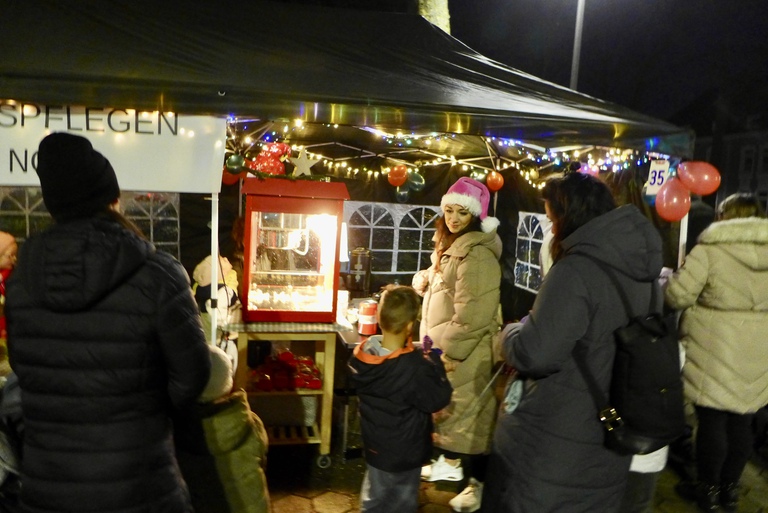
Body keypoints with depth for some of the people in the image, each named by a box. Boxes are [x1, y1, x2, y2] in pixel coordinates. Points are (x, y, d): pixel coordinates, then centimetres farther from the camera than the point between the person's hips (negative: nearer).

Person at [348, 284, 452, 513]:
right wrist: (434, 363, -12)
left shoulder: (362, 354, -12)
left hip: (375, 446, 6)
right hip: (405, 453, -5)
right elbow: (438, 399, -21)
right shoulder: (414, 367, -33)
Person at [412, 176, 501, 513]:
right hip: (442, 348, 10)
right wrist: (424, 279, 3)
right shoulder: (448, 247, 12)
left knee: (468, 412, -1)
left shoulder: (478, 254, -20)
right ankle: (450, 462, 38)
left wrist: (451, 350, -20)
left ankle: (477, 483, 13)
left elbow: (473, 314, -25)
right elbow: (433, 283, 26)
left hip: (465, 353, -10)